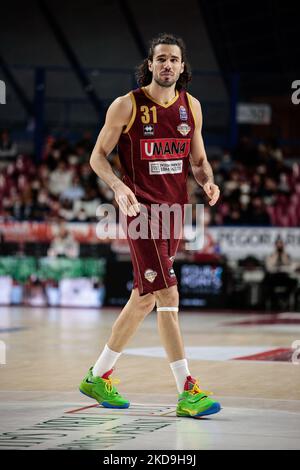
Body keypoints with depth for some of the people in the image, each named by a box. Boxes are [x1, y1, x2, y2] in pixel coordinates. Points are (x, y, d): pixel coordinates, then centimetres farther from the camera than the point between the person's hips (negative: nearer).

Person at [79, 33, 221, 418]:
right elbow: (98, 156, -1)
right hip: (142, 209, -6)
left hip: (175, 210, 6)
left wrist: (208, 182, -5)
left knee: (145, 298, 11)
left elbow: (199, 160, 17)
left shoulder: (192, 107, 9)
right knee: (168, 295, -15)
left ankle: (98, 377, 26)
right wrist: (118, 186, -20)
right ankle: (187, 393, -14)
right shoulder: (127, 106, -6)